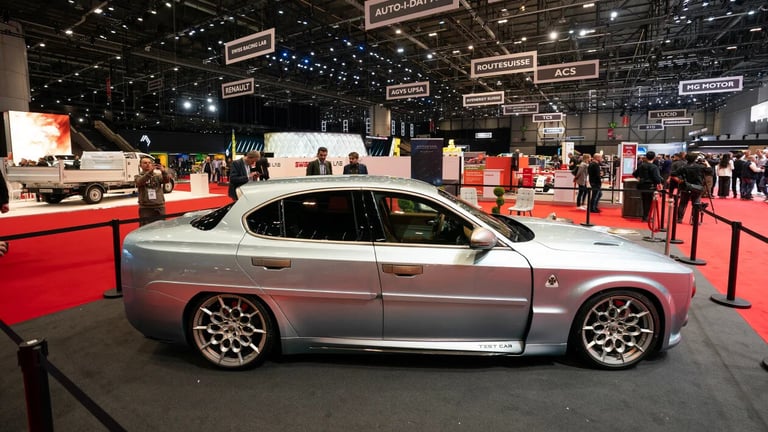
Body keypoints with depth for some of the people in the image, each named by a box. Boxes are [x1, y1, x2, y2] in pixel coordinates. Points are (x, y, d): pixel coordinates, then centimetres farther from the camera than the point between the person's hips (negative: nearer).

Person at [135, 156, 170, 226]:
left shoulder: (157, 175, 10)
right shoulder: (139, 176, 5)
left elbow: (167, 180, -10)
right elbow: (140, 182, -18)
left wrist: (163, 171, -31)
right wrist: (149, 172, -35)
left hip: (159, 207, 2)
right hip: (146, 208, -2)